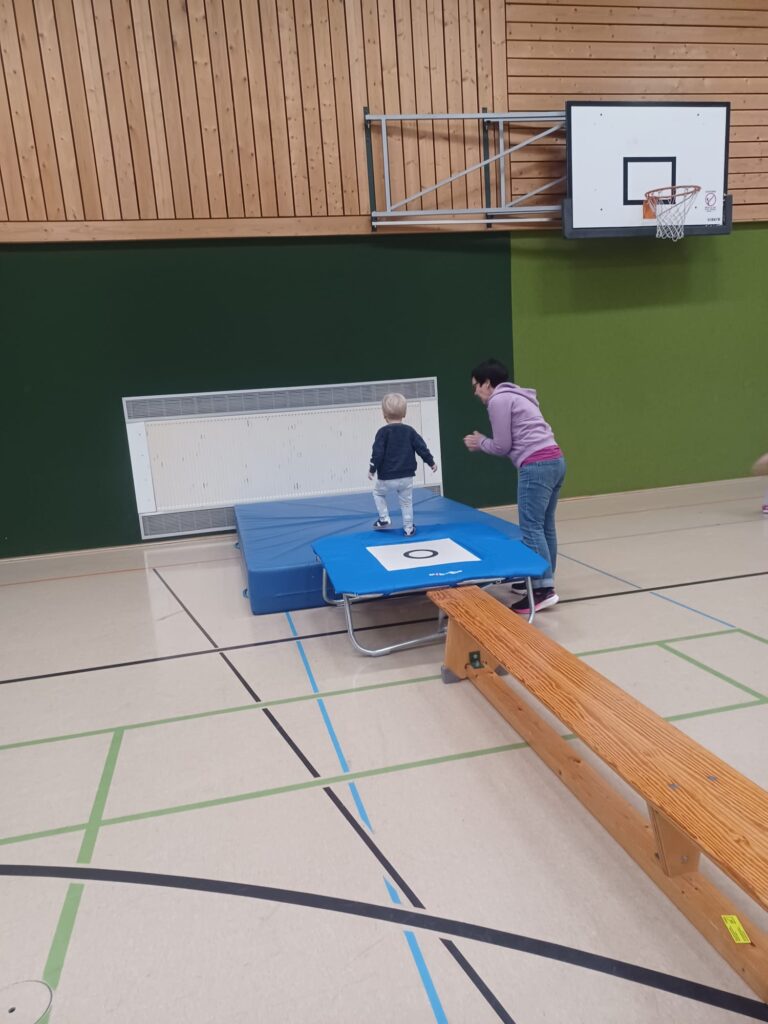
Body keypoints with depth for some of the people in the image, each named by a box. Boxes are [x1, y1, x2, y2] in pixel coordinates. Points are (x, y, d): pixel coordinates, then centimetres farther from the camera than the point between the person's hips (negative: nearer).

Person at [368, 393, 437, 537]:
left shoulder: (383, 432, -9)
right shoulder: (410, 431, 1)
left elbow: (378, 453, -13)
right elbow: (422, 447, 3)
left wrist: (372, 469, -3)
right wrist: (431, 462, 16)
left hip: (387, 477, -3)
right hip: (407, 477, 3)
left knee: (378, 493, 23)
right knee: (406, 502, 14)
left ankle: (384, 519, 17)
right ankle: (408, 528, 17)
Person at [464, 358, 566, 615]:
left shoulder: (498, 400, -3)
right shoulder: (515, 397, 26)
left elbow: (503, 446, -4)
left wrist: (480, 442, 14)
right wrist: (484, 444, 21)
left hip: (536, 466, -10)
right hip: (554, 460, 10)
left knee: (531, 528, -10)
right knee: (544, 526, 12)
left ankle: (544, 590, -13)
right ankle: (542, 580, 19)